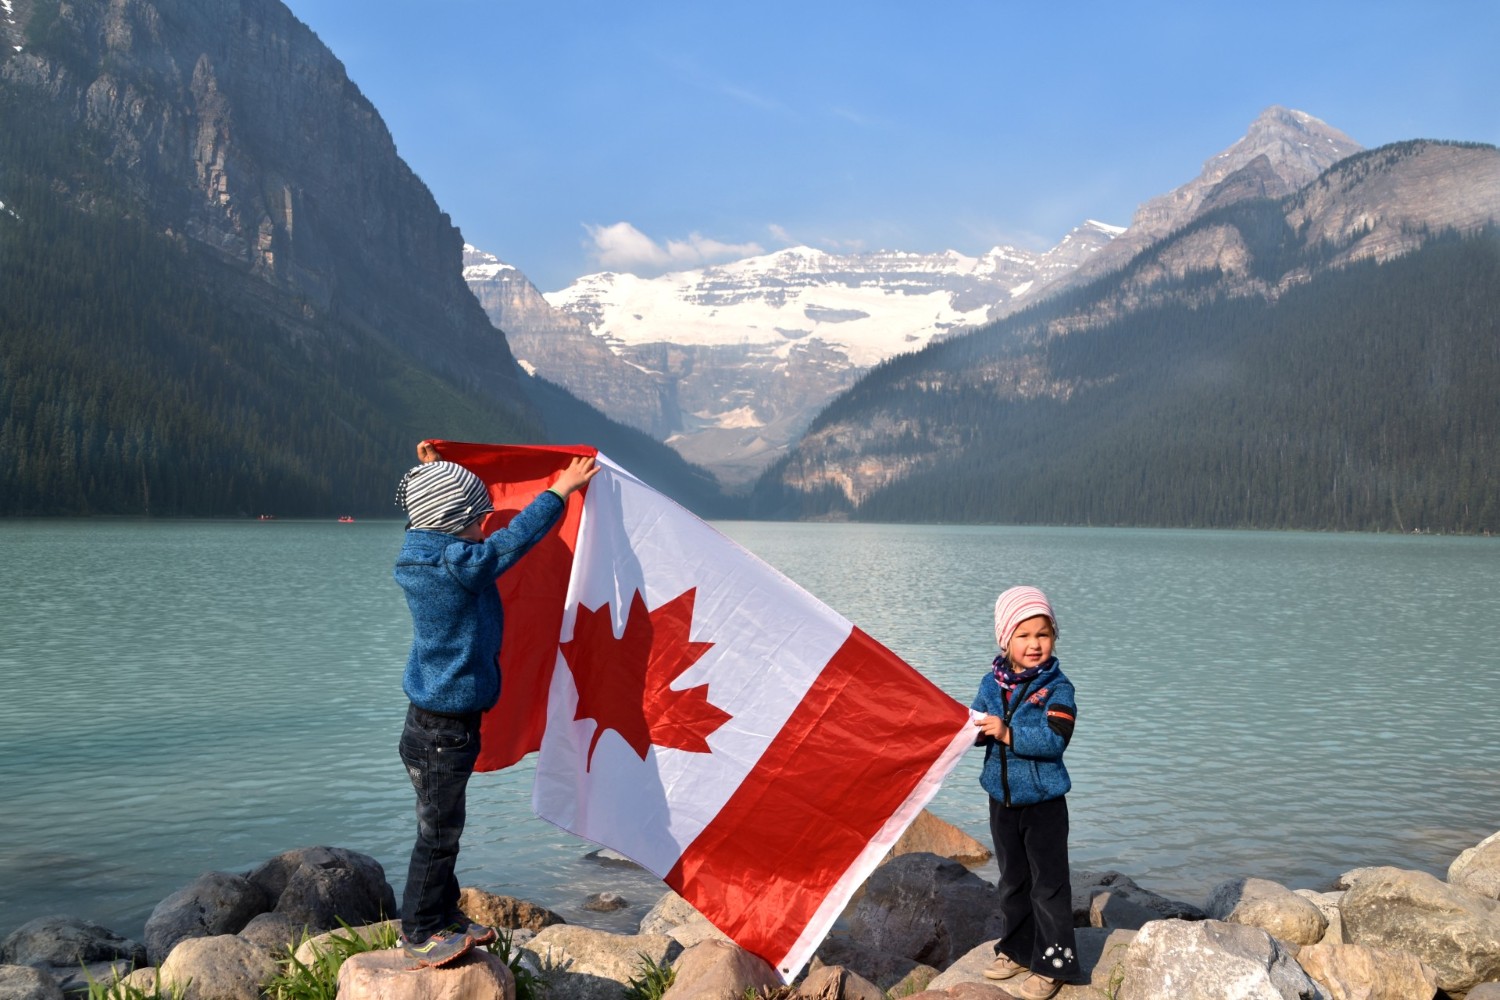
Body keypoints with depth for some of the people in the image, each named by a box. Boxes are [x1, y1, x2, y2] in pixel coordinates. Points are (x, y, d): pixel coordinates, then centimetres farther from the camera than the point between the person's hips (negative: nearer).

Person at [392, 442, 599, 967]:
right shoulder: (458, 565, -24)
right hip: (443, 730, -10)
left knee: (443, 828, 19)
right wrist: (562, 489, -2)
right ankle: (420, 932, 16)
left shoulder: (422, 554, 4)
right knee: (438, 832, 3)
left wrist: (433, 474, 36)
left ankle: (444, 916, 32)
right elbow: (516, 536, -14)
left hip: (436, 720, 10)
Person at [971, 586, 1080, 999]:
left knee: (1048, 885, 3)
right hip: (1002, 799, 5)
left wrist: (1007, 734, -31)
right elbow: (978, 727, 3)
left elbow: (1055, 740, -24)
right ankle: (1016, 949, 36)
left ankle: (1052, 965, 14)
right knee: (1012, 880, 20)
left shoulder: (1057, 688, -14)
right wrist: (976, 728, -20)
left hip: (1043, 802, -5)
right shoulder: (991, 682, 0)